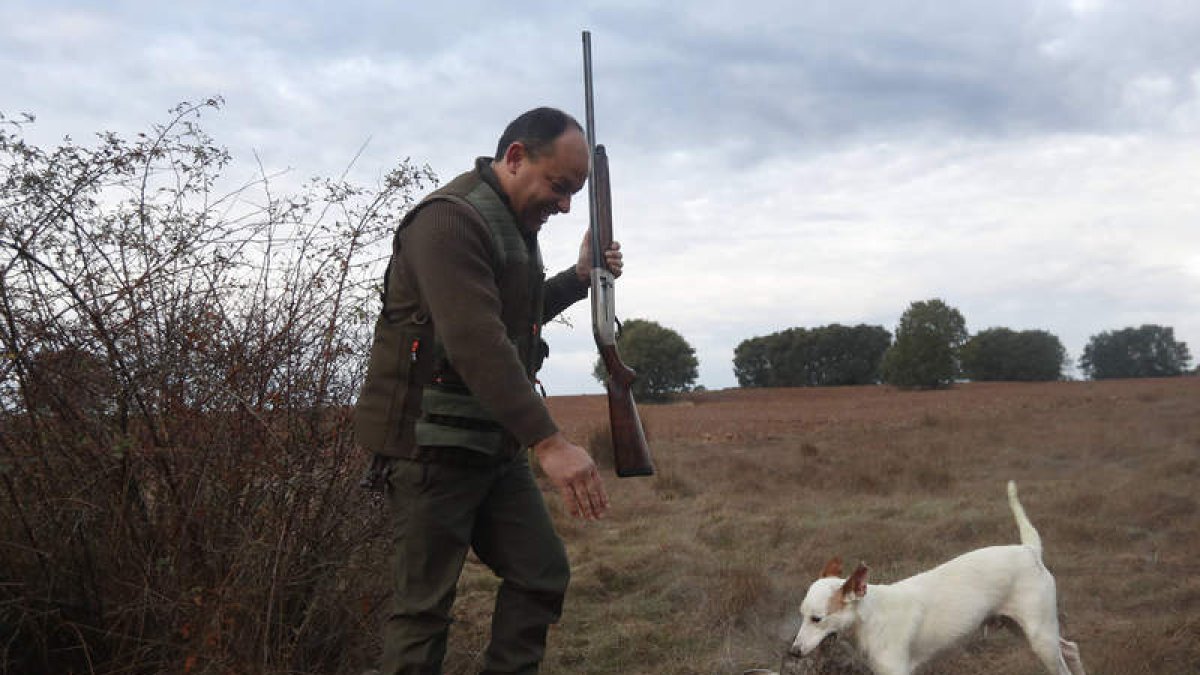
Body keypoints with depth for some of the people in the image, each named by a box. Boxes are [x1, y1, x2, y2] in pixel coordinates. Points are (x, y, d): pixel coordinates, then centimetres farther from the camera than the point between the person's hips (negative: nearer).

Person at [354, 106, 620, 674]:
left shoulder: (514, 224, 13)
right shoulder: (451, 220, -18)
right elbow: (476, 342, -30)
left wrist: (581, 276, 12)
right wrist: (549, 442, -35)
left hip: (495, 444, 9)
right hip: (431, 446, -9)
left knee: (542, 574, 8)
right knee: (425, 603, -3)